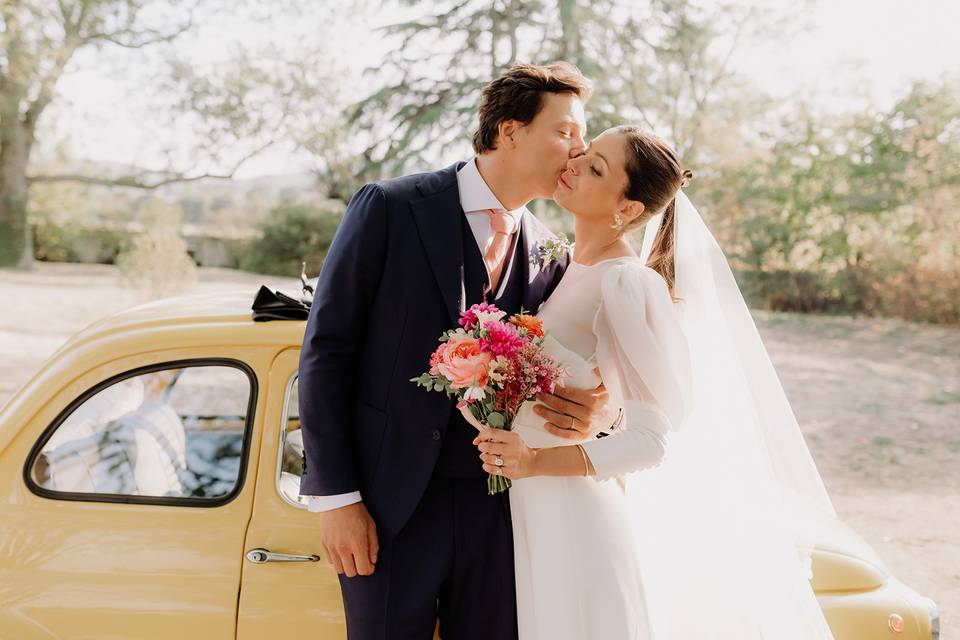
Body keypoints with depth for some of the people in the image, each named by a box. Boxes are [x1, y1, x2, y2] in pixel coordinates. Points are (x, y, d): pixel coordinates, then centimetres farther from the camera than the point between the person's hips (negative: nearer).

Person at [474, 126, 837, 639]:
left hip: (574, 520, -7)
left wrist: (537, 461, -27)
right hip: (525, 513, 8)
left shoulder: (625, 284, -18)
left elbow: (650, 440, -18)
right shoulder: (558, 264, 6)